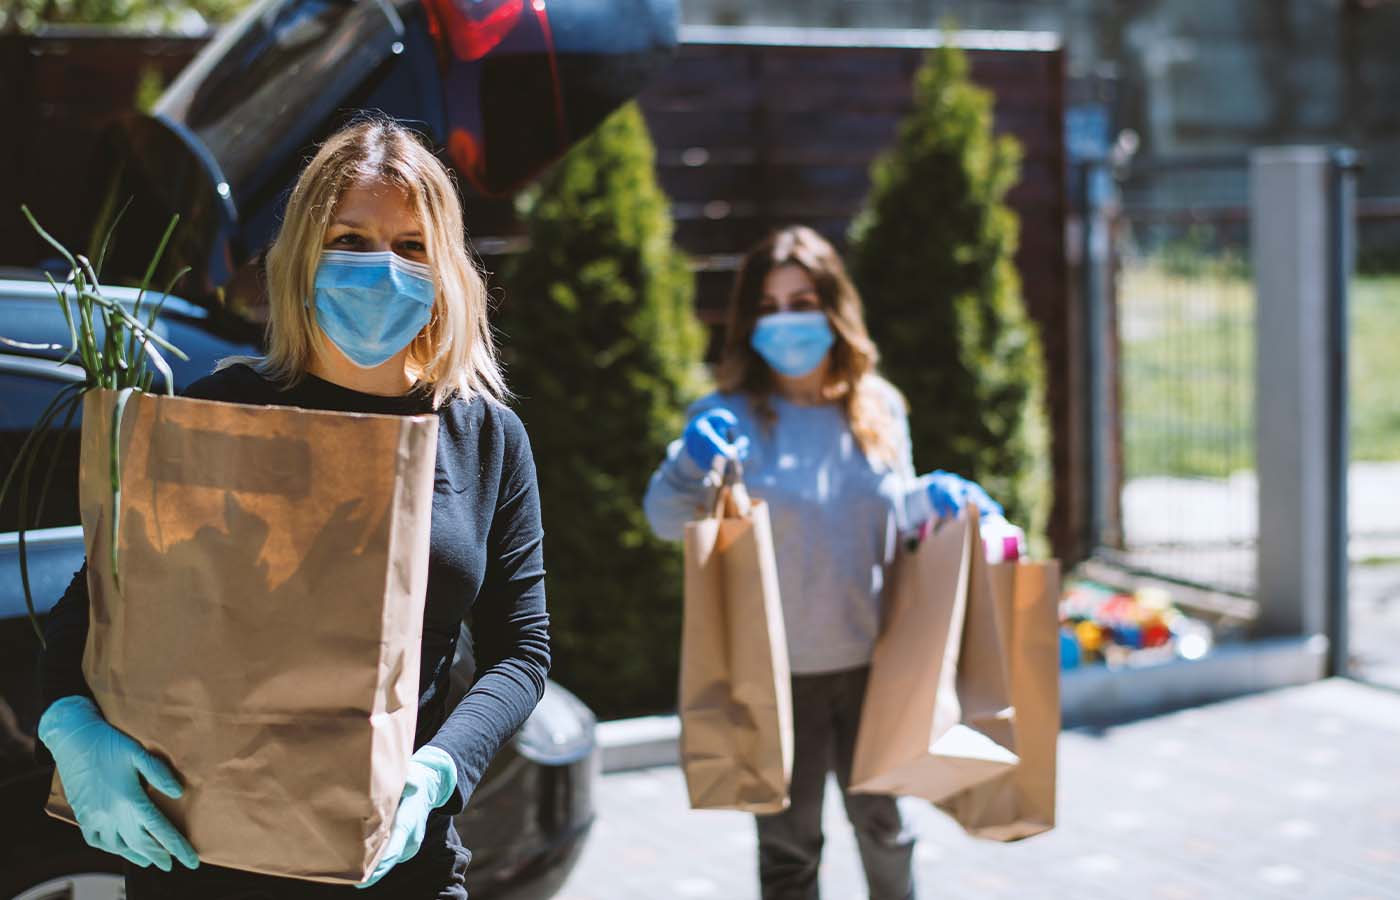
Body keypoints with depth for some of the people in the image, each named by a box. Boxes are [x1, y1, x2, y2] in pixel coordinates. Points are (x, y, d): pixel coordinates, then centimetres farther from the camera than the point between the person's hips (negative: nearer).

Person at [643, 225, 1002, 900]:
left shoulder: (878, 408, 2)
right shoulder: (732, 416, -11)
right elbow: (666, 519, -18)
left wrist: (933, 497, -5)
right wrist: (690, 465, -38)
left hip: (870, 661, 3)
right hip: (778, 671, -3)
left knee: (881, 822, 20)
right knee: (789, 844, 9)